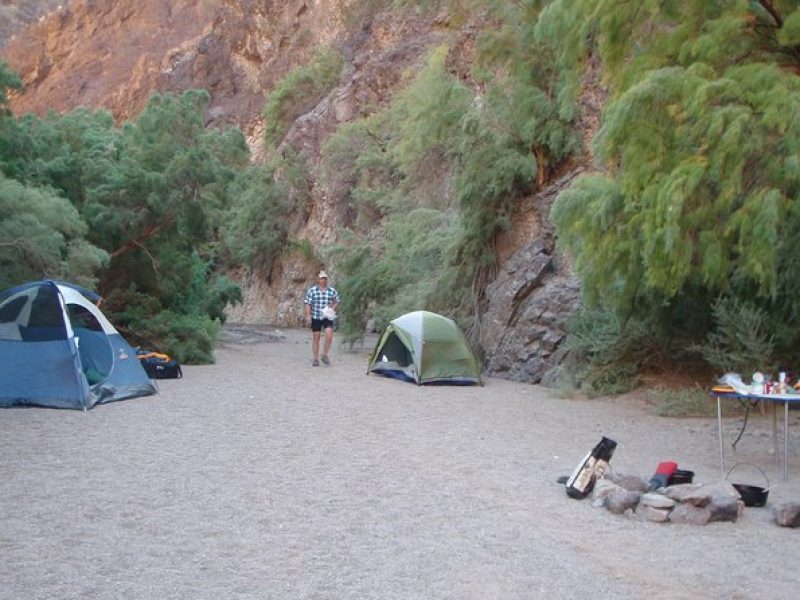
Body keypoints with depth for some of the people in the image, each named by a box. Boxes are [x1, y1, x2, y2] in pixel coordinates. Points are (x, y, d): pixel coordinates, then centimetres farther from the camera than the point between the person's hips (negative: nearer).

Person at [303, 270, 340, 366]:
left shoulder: (332, 291, 4)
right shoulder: (312, 290, 0)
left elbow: (336, 301, 16)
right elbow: (308, 304, 0)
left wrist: (333, 308, -3)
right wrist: (308, 316, -8)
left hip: (328, 317, 0)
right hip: (315, 317, 0)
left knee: (329, 335, -18)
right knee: (315, 338, 4)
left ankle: (325, 355, 0)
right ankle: (316, 359, 13)